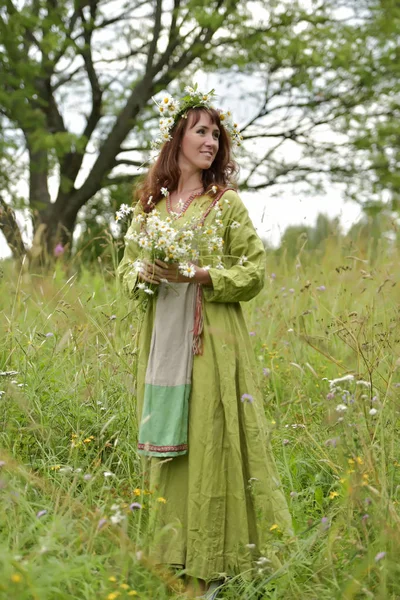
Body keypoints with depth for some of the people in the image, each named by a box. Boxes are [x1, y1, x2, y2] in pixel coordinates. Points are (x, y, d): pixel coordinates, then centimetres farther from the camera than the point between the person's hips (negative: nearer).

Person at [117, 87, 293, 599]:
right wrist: (145, 275, -8)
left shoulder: (227, 203, 2)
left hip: (213, 345, -3)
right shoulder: (149, 205, 12)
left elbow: (253, 274, -1)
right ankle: (174, 554, 16)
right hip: (161, 342, 4)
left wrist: (201, 275, -16)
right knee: (167, 444, 6)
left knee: (211, 442, -5)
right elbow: (126, 269, 15)